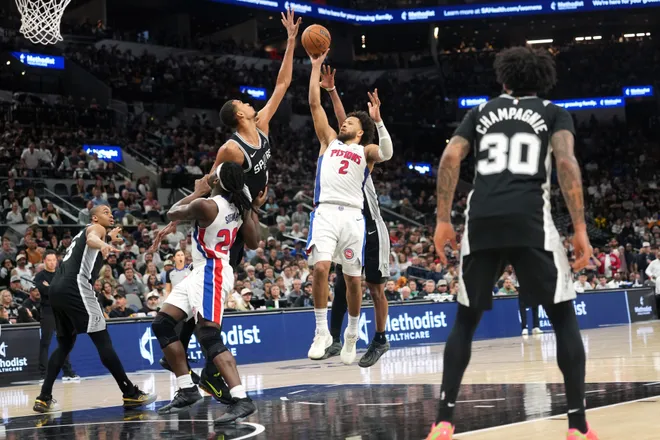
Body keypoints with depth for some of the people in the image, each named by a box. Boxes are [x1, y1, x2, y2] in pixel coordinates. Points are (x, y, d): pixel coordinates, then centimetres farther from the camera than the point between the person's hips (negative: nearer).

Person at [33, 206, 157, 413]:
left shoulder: (82, 233, 31)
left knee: (64, 345, 18)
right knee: (103, 341, -7)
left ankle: (44, 398, 11)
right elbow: (92, 239, -21)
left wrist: (110, 243, 52)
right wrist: (103, 244, -43)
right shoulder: (96, 228, 5)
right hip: (74, 286, -9)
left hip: (57, 287, 9)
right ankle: (131, 394, -6)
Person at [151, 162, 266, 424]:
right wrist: (255, 210, 21)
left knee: (209, 338, -18)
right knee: (161, 324, 10)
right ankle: (187, 390, 12)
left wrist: (196, 193, 12)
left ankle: (241, 400, -28)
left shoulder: (205, 204, -19)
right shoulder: (239, 207, 4)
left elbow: (172, 214, 0)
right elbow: (253, 243, 14)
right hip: (202, 273, 10)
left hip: (211, 274, -10)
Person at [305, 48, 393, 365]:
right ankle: (322, 331, -9)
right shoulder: (330, 141, 21)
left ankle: (351, 335, 22)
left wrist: (377, 120, -20)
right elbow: (315, 104, 16)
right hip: (326, 211, 0)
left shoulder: (366, 151, 15)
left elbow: (387, 153, -9)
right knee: (321, 268, -19)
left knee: (353, 279, 4)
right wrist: (316, 67, 13)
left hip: (353, 216, 0)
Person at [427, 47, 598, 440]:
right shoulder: (554, 113, 16)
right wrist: (580, 228, -4)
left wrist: (443, 220, 11)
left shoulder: (481, 111, 24)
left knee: (466, 319, 16)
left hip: (482, 221, 3)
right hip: (531, 221, -2)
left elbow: (450, 159, 8)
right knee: (564, 317, 8)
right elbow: (566, 162, -3)